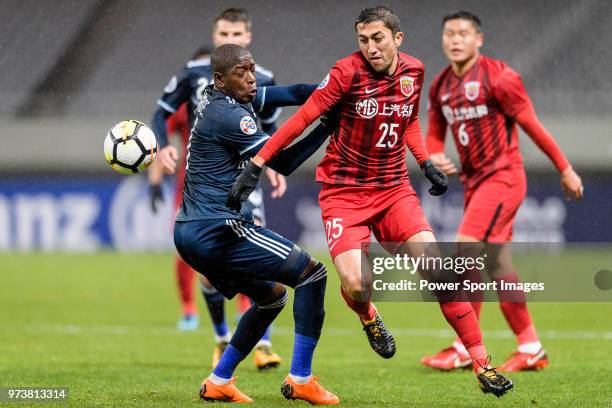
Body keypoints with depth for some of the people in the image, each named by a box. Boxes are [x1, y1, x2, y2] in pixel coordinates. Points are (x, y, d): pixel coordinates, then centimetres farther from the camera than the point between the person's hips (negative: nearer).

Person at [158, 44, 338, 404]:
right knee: (313, 273, -4)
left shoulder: (219, 100, 14)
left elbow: (290, 94, 10)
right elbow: (282, 162, -15)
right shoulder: (227, 115, -15)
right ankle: (301, 380, -6)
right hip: (217, 229, -10)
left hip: (190, 234, 10)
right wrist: (327, 126, -12)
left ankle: (218, 383, 20)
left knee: (273, 296, 24)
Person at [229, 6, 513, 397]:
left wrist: (426, 163, 7)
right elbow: (304, 116, -14)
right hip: (344, 191, -3)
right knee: (356, 284, -21)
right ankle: (369, 319, 18)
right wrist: (256, 165, -17)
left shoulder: (414, 71, 1)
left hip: (394, 188, 4)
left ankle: (481, 363, -5)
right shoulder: (348, 72, -15)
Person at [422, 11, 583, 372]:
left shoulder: (498, 77, -12)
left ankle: (463, 348, -12)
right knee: (499, 267, 8)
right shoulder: (441, 86, 9)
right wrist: (435, 157, -8)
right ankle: (531, 349, 16)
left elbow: (532, 126, -8)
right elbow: (435, 135, 16)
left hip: (502, 177, -8)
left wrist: (566, 170, -2)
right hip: (474, 181, 8)